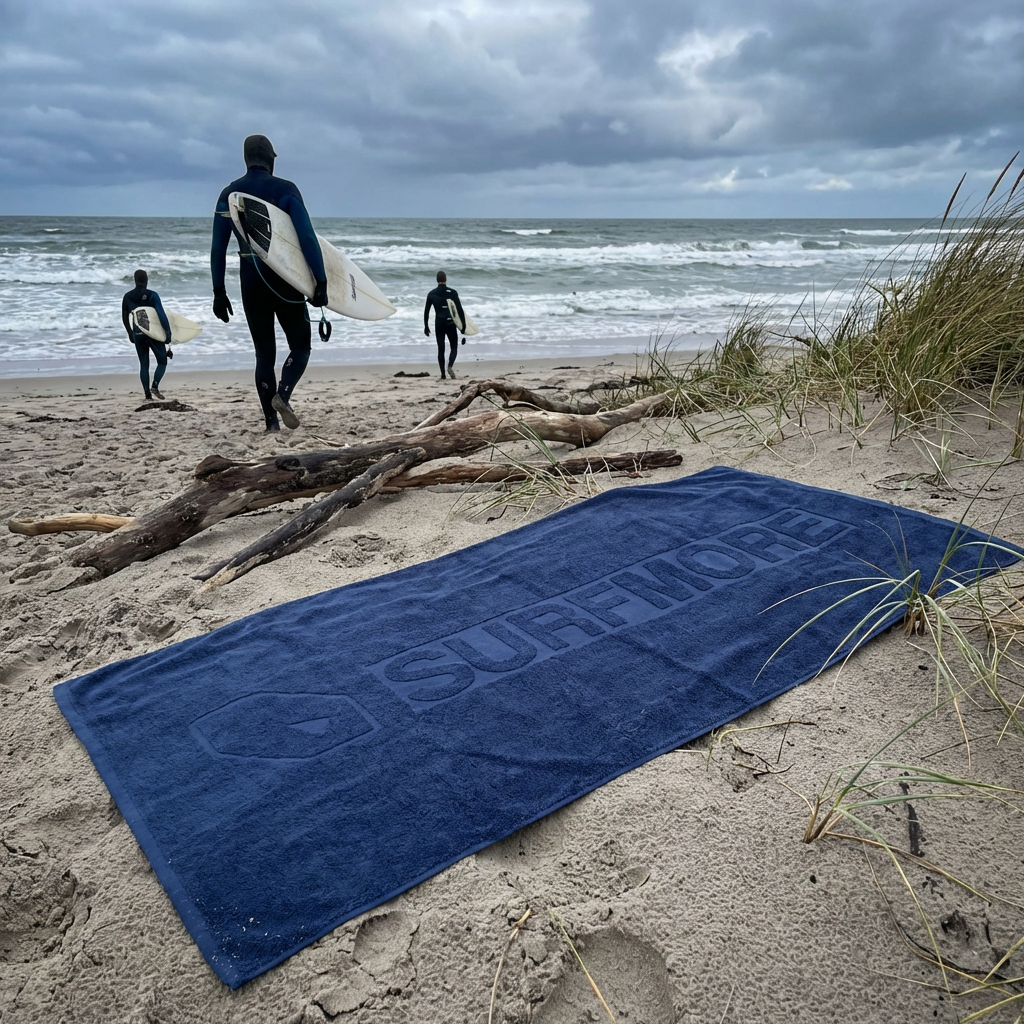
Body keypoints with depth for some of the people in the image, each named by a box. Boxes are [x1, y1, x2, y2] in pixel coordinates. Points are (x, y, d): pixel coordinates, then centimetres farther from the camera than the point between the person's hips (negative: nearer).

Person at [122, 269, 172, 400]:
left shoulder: (127, 297, 4)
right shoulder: (152, 295, -9)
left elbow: (125, 318, 11)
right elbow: (161, 315, -16)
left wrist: (130, 334, 22)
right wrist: (168, 331, -12)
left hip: (137, 334, 4)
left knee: (144, 364, 11)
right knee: (162, 361, 8)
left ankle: (147, 393, 5)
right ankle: (155, 386, -13)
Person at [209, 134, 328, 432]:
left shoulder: (229, 194, 7)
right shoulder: (285, 190, -5)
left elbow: (218, 247, 5)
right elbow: (307, 238, -15)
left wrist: (219, 291, 10)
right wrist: (321, 282, -15)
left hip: (250, 281, 3)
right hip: (284, 278, -3)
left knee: (264, 352, 10)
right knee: (300, 345, 9)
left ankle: (271, 422, 7)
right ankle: (282, 395, -18)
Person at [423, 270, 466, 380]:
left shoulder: (432, 294, 3)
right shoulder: (452, 292, -3)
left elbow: (426, 311, 7)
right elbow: (460, 310, -6)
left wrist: (426, 326, 16)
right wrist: (463, 326, -3)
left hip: (439, 324, 2)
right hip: (451, 324, -1)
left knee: (441, 349, 8)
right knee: (454, 347, 9)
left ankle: (443, 374, 4)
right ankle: (450, 366, -17)